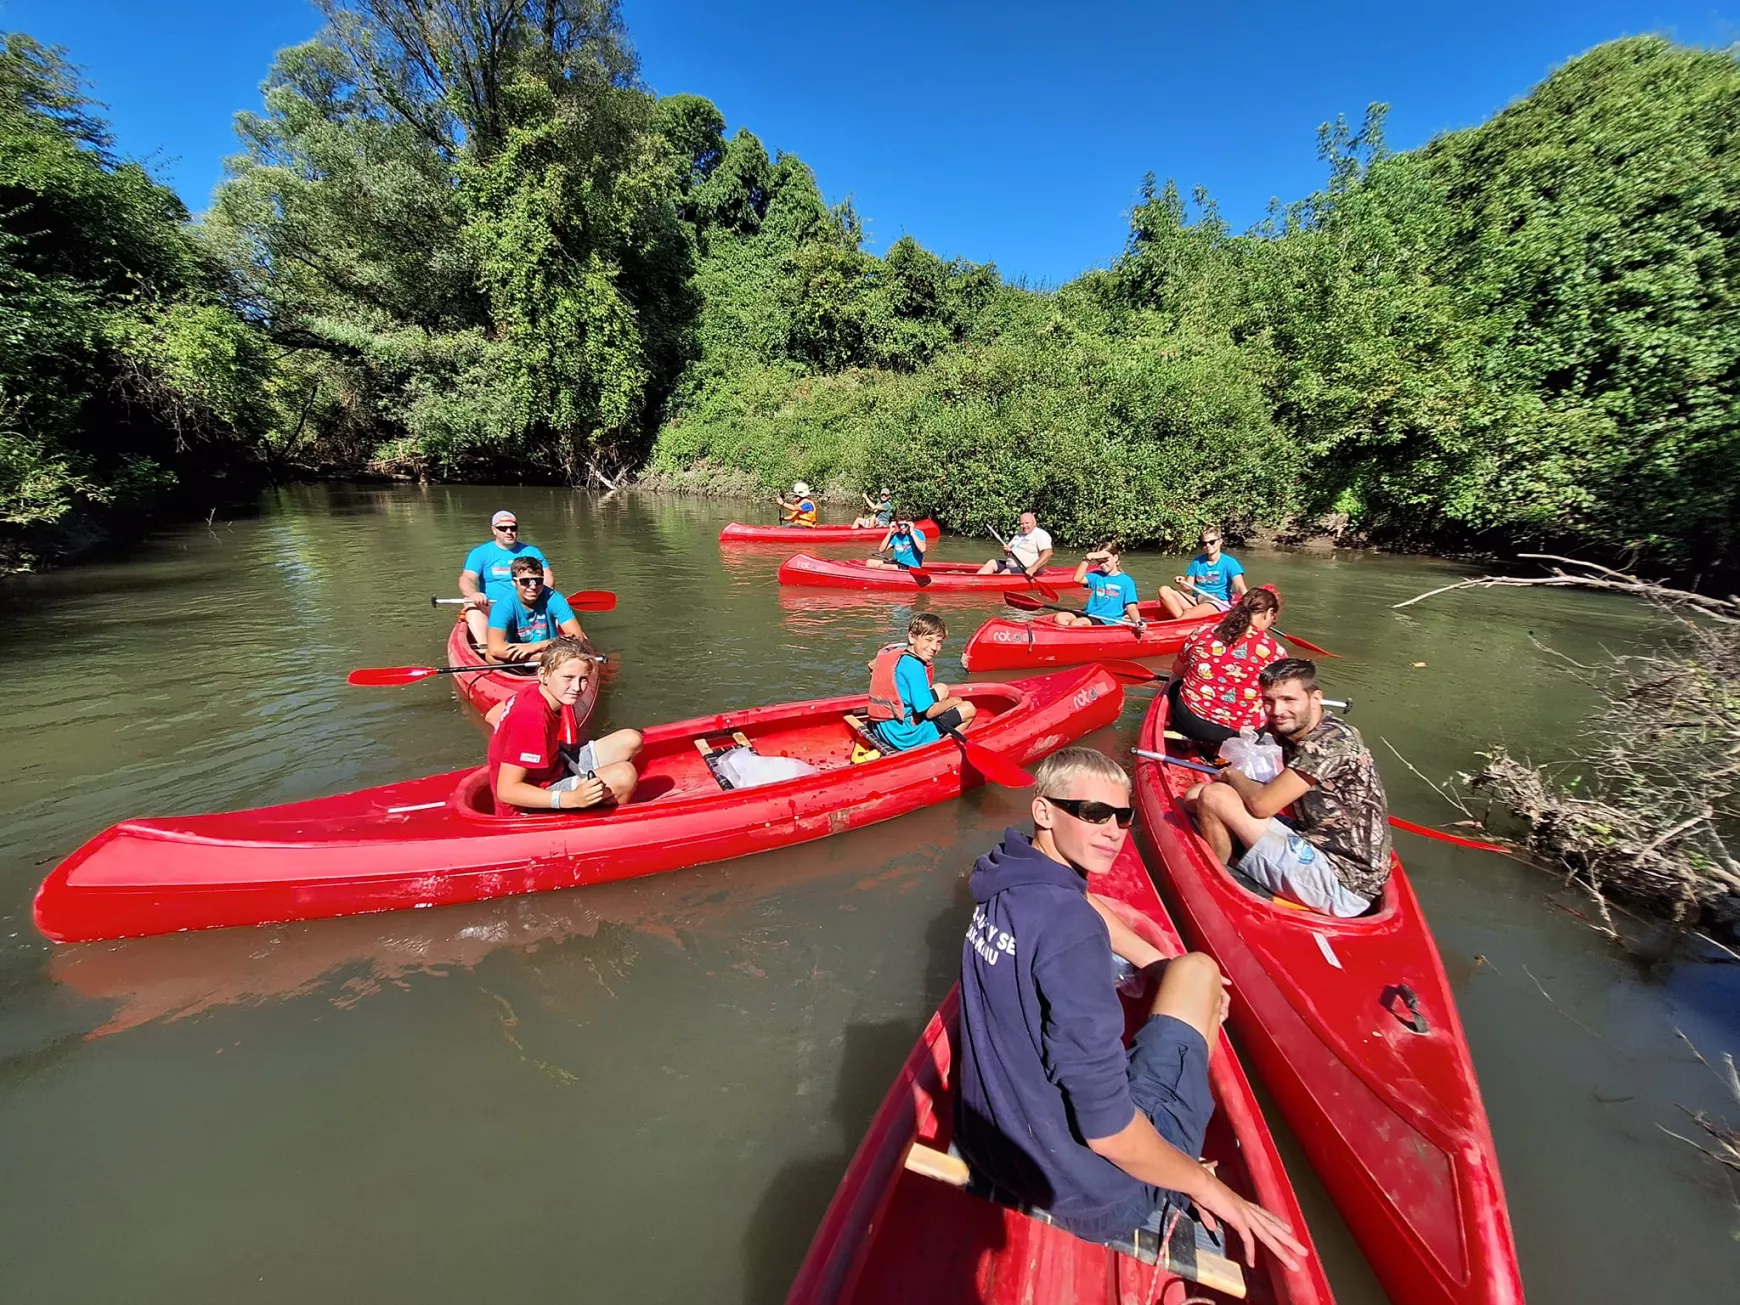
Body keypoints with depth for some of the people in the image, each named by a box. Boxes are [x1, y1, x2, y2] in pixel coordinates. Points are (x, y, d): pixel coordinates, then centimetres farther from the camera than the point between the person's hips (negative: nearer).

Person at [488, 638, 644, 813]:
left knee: (631, 740, 3)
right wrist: (572, 799, -41)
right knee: (624, 775, -27)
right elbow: (506, 790, -32)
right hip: (530, 805, -9)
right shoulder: (532, 719, -31)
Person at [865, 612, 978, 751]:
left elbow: (872, 665, 22)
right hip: (905, 737, -9)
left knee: (942, 689, 22)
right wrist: (952, 701, -1)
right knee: (969, 709, 2)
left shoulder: (893, 649, 2)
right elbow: (929, 712, -19)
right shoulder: (914, 667, -23)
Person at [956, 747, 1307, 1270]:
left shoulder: (1007, 883, -3)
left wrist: (1157, 966, 19)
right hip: (1096, 1197, -7)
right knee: (1196, 970, 6)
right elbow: (1107, 1133, -24)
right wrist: (1206, 1185, -8)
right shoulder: (1070, 926, -28)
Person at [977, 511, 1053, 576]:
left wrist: (1033, 568, -34)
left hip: (1026, 570, -9)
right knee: (992, 563, -1)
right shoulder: (1019, 534, 19)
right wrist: (1006, 551, -2)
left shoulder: (1041, 534, -9)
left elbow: (1048, 553, -24)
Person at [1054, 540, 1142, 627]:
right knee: (1060, 617, -19)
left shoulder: (1126, 581, 1)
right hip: (1089, 614, 6)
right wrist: (1087, 558, -8)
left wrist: (1138, 621, -25)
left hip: (1107, 621, -6)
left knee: (1075, 623, -30)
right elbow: (1078, 579, -4)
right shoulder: (1097, 575, 13)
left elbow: (1131, 608, -4)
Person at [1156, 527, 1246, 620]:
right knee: (1164, 590, -15)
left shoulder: (1229, 563, -3)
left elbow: (1241, 588, -14)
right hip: (1196, 600, 6)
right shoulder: (1197, 561, 10)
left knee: (1188, 613, -37)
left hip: (1218, 603, -5)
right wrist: (1182, 583, -13)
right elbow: (1188, 588, 12)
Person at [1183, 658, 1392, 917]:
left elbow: (1262, 804, -25)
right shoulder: (1295, 732, 5)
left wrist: (1232, 776, -5)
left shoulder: (1332, 741, -21)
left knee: (1214, 796, -16)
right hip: (1314, 845, 9)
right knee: (1195, 796, 4)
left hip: (1342, 885, -9)